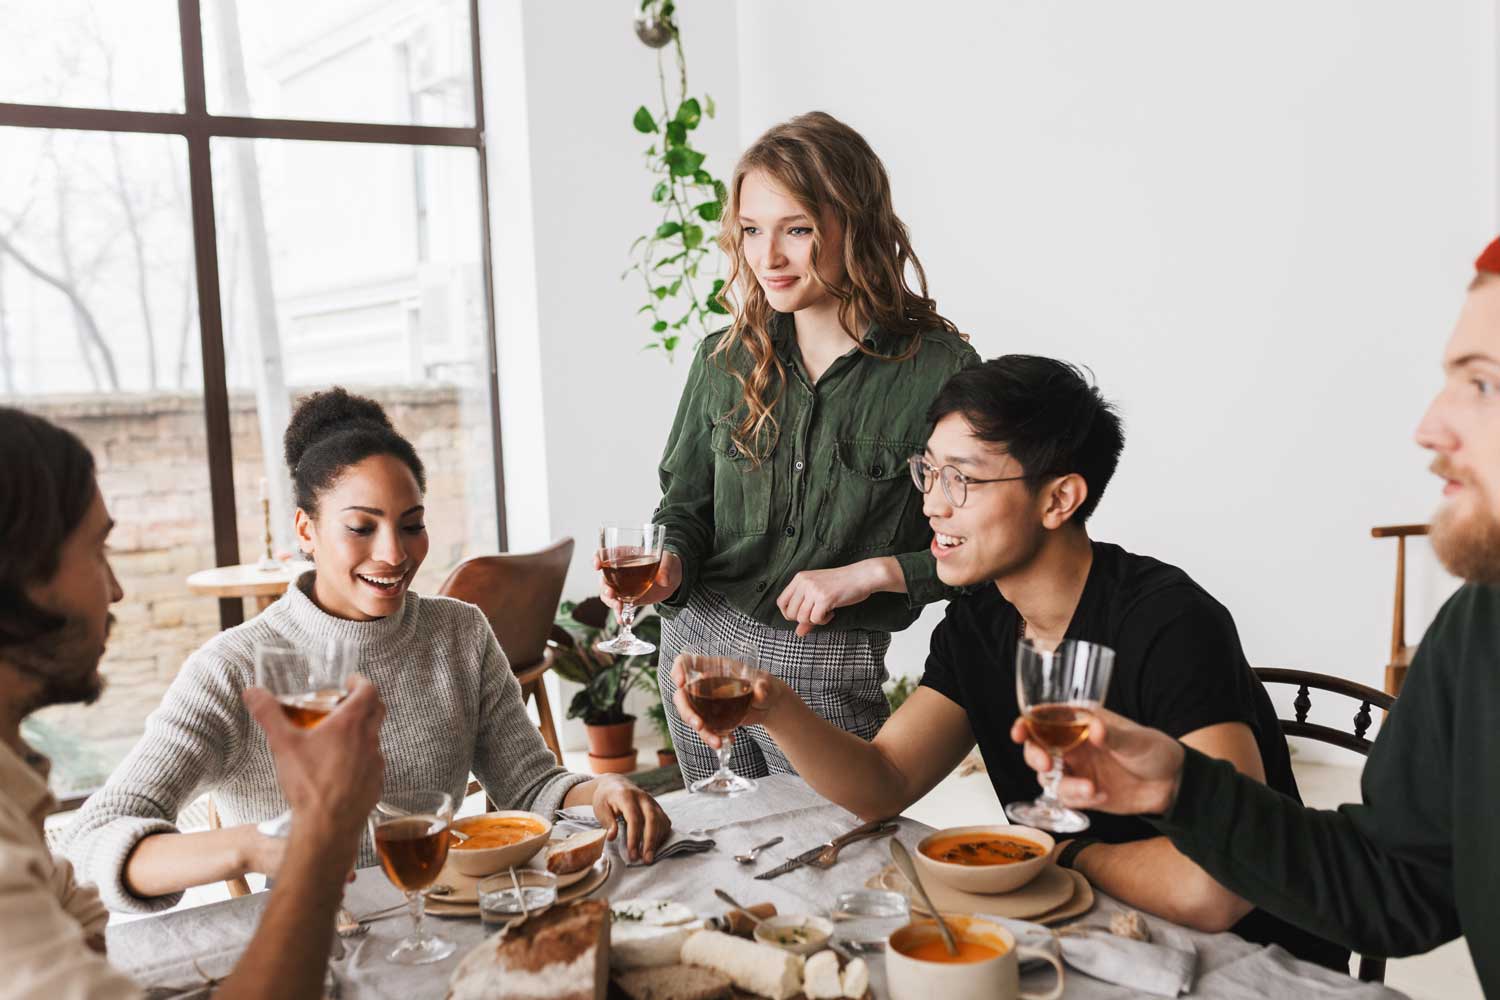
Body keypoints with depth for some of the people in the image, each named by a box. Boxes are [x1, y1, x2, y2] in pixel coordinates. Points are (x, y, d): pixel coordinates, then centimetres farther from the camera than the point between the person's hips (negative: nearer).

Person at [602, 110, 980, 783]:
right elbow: (686, 500, 8)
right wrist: (669, 565, -12)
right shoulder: (724, 359, 1)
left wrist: (872, 572, -19)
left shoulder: (938, 369, -13)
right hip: (699, 642, 4)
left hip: (827, 674, -4)